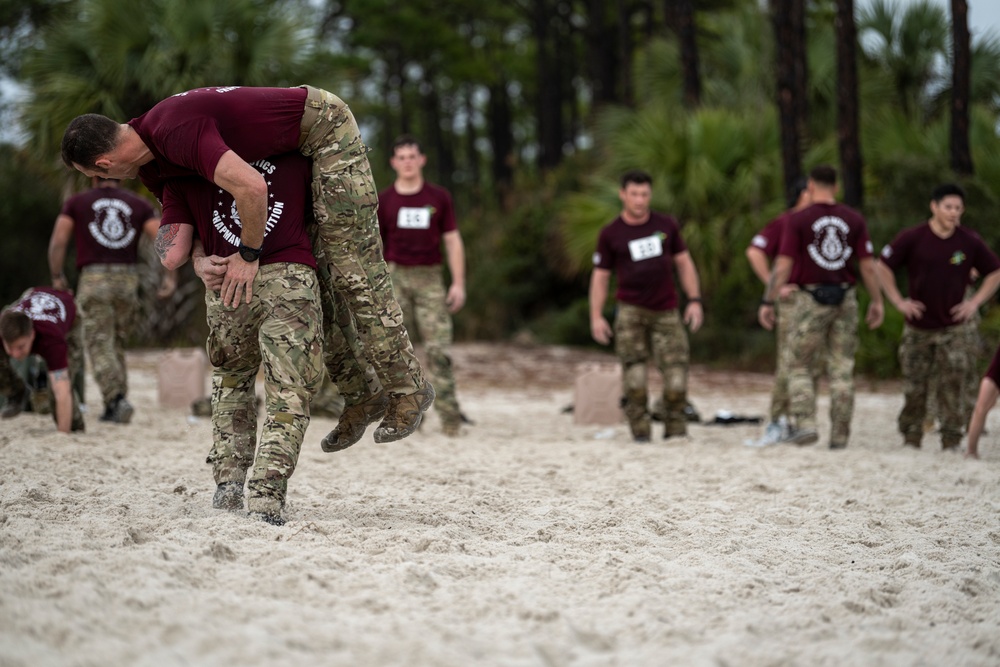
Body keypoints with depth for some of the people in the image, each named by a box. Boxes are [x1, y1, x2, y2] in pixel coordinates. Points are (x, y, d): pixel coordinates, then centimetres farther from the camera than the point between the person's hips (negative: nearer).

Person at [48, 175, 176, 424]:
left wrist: (57, 276, 10)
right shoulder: (139, 205, 14)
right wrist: (170, 276, 2)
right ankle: (113, 409, 12)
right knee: (117, 344, 15)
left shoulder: (76, 203, 10)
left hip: (93, 279, -3)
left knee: (100, 346, -3)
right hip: (127, 280, 3)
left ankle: (117, 400, -23)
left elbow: (58, 241, -1)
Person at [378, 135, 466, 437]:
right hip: (395, 276, 1)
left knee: (439, 349, -8)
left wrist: (459, 283, 1)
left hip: (430, 278, 0)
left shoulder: (439, 198, 8)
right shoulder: (383, 201, 8)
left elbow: (453, 241, 8)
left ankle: (449, 416, -9)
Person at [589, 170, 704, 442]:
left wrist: (694, 300, 3)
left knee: (676, 373, -7)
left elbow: (684, 263, 12)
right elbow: (600, 276, 6)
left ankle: (675, 431, 3)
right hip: (631, 312, -1)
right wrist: (596, 317, -2)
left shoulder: (666, 225, 7)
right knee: (634, 375, -10)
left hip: (666, 313, 1)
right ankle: (640, 433, -3)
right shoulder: (610, 234, 2)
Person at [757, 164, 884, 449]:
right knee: (841, 369, 8)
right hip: (845, 298, 3)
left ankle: (805, 424, -5)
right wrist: (876, 301, 11)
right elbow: (868, 266, 1)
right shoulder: (854, 219, 3)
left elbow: (783, 267, -10)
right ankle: (839, 435, 8)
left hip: (809, 300, -3)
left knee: (799, 366, 10)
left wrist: (767, 302, -5)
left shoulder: (798, 220, -6)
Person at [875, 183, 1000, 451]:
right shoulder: (912, 238, -7)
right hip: (917, 327, 0)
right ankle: (911, 439, 17)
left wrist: (975, 302, 0)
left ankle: (951, 441, 1)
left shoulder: (970, 242, -2)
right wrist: (899, 301, -5)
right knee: (914, 387, 5)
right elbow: (883, 268, 1)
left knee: (953, 385, -5)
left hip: (953, 328, 0)